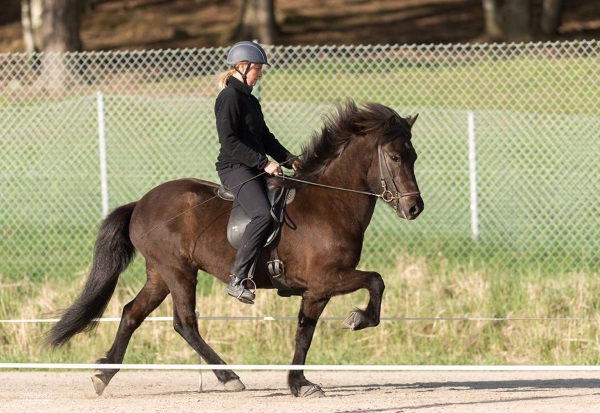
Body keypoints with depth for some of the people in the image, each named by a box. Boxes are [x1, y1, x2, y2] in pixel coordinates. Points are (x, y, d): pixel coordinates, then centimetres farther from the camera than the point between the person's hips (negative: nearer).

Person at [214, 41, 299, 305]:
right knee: (263, 214, -29)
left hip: (255, 170, 11)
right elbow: (229, 141, -19)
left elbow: (264, 137, 24)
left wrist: (288, 160, 10)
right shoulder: (230, 97, -10)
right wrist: (264, 162, -20)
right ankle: (237, 279, -32)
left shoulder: (249, 99, 19)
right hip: (235, 168, -11)